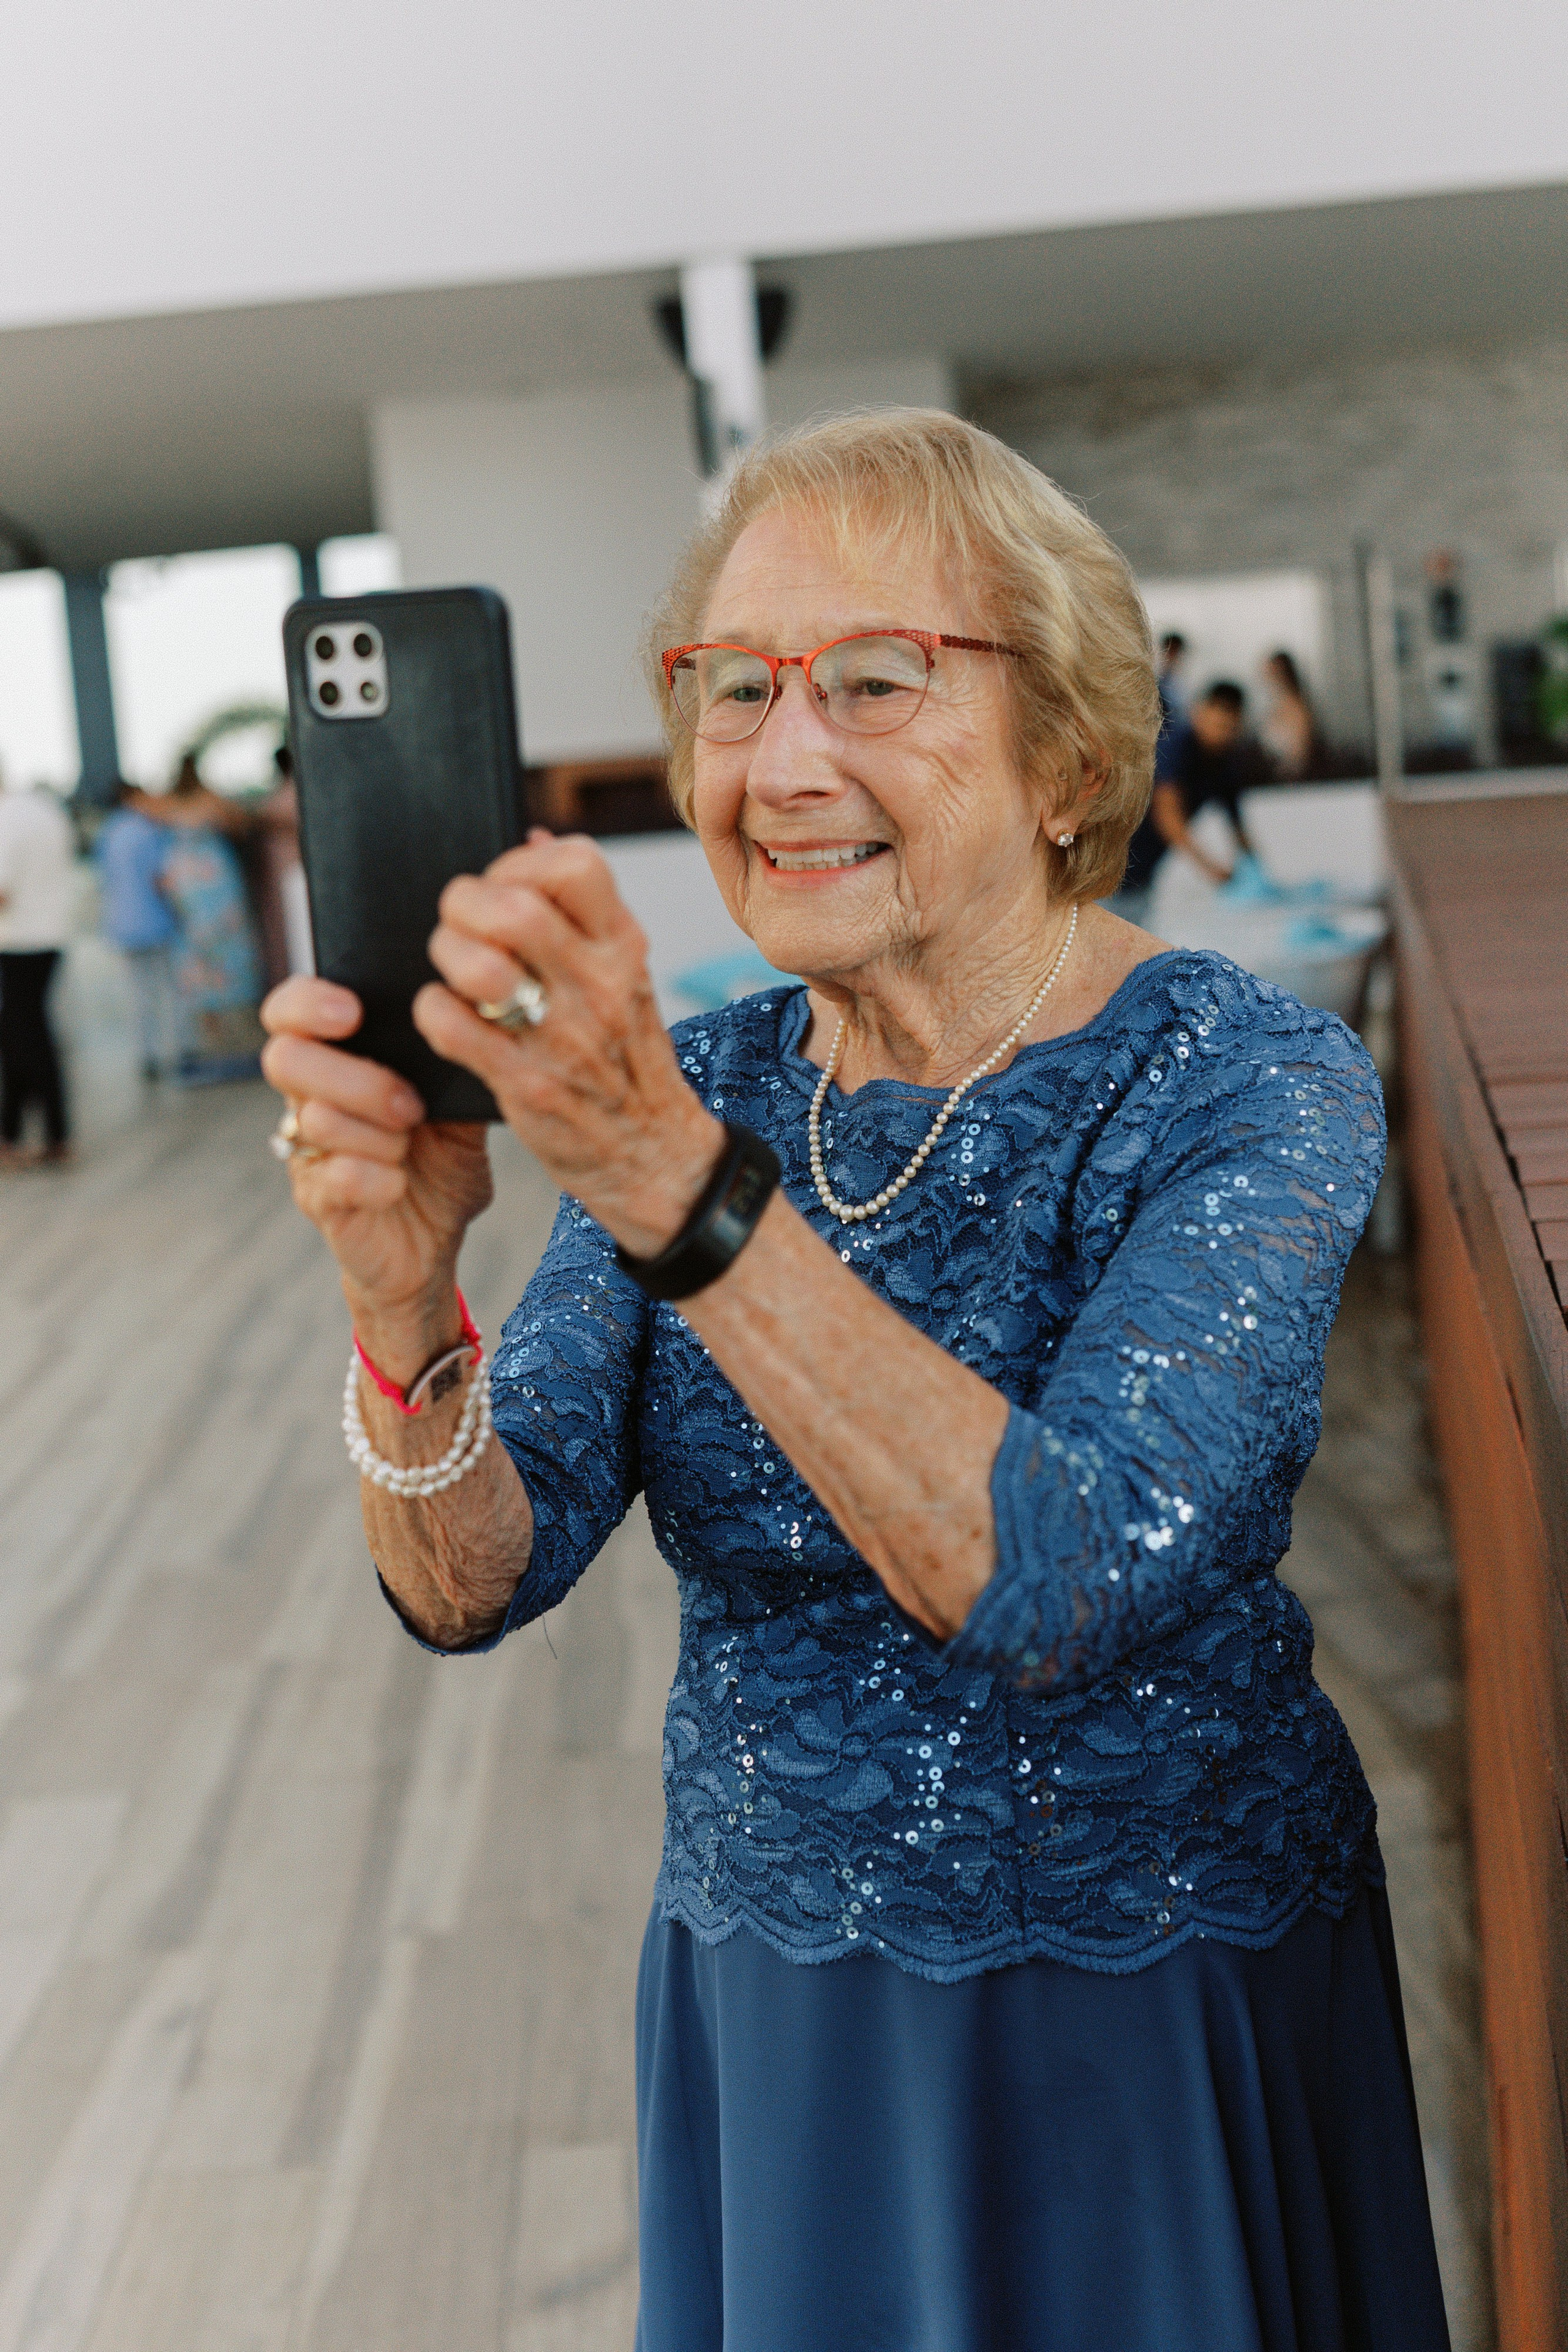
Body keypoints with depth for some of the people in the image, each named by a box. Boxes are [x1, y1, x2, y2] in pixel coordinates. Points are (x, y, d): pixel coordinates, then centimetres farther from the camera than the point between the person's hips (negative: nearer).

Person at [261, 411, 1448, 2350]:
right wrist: (408, 1312, -33)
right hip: (766, 1999, 4)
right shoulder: (694, 1081, -4)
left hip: (1153, 2027, -3)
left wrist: (676, 1185, -42)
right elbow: (477, 1582, -12)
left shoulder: (1251, 1089, -18)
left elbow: (1064, 1587, -33)